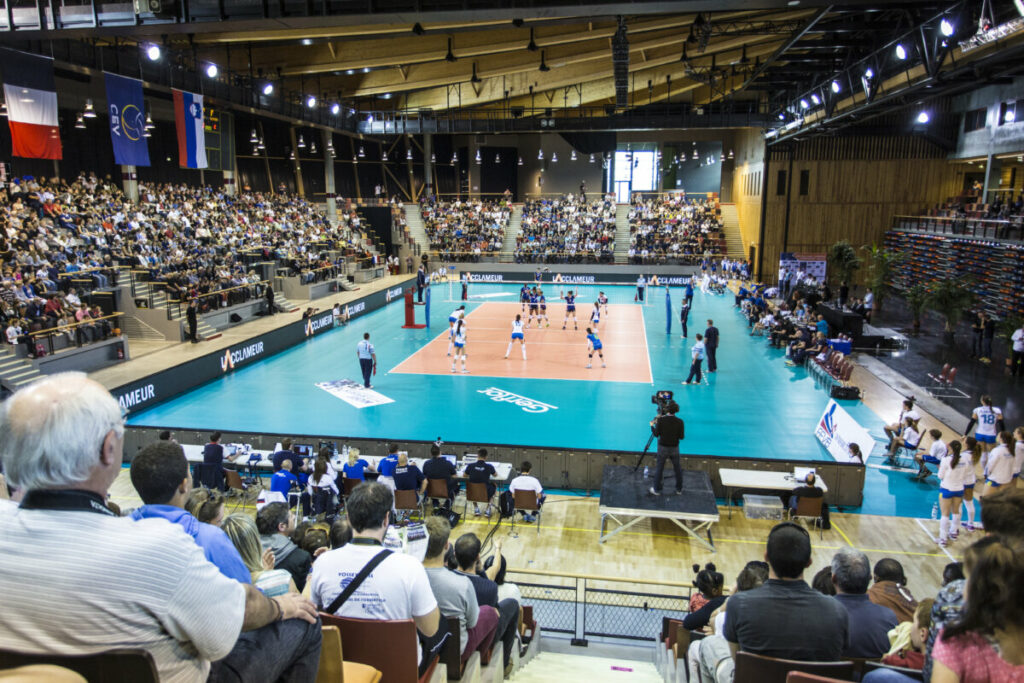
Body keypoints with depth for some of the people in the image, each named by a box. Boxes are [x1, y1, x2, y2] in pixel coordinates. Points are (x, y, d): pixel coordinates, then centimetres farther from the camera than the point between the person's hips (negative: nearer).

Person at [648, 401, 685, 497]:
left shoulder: (661, 420, -14)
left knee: (659, 468, 10)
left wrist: (652, 426, 5)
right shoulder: (679, 422, -11)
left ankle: (656, 489, 18)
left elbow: (656, 434, -11)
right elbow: (681, 437, -8)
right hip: (674, 448, 1)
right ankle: (679, 489, 26)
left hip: (663, 448, -1)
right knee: (677, 468, 16)